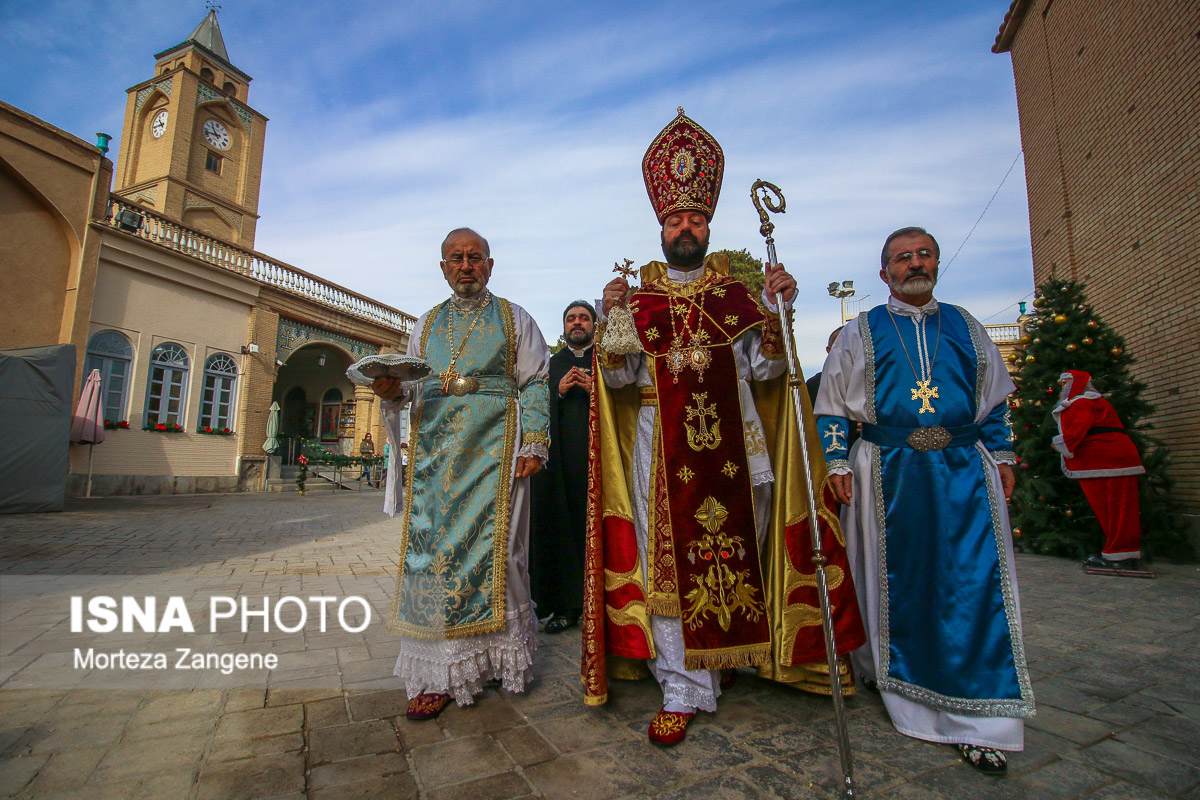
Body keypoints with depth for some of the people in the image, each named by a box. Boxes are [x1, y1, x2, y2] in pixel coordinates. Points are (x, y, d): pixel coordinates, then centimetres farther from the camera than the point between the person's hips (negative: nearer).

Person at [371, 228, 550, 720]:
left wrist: (533, 444, -9)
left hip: (492, 448, -3)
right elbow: (412, 386, 18)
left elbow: (535, 384, 2)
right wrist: (392, 391, -6)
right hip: (433, 450, 3)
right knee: (432, 548, -1)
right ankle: (442, 672, 9)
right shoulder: (426, 324, 21)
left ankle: (493, 655, 14)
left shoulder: (514, 319, 11)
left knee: (489, 546, -4)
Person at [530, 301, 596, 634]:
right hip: (559, 460, 2)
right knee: (561, 528, 0)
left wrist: (594, 390, -10)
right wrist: (559, 391, -5)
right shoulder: (549, 365, 18)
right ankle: (565, 606, 8)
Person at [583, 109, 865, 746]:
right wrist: (612, 320, -13)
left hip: (733, 446, 1)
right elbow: (619, 379, 0)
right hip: (661, 449, 0)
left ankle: (729, 652, 36)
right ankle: (684, 688, 14)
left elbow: (765, 371, 2)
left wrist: (777, 308, -9)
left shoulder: (739, 295, 10)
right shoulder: (639, 299, 9)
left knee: (733, 556, 9)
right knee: (669, 561, 1)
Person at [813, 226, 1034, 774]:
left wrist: (1002, 456, 12)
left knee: (973, 584, -2)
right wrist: (837, 463, -5)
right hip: (888, 474, -2)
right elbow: (832, 404, 3)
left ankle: (977, 716, 9)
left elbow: (994, 399, 20)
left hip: (964, 471, 2)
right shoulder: (861, 333, 6)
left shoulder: (966, 328, 15)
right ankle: (899, 683, 27)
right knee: (897, 583, 6)